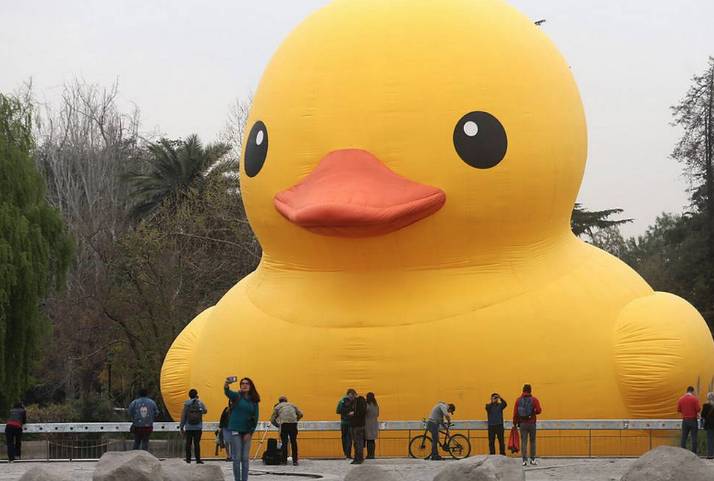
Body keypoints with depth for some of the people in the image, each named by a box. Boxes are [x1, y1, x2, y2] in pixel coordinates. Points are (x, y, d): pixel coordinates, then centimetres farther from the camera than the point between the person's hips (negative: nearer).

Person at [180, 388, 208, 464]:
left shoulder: (187, 404, -4)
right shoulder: (200, 403, -2)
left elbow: (183, 416, -3)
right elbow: (205, 411, 15)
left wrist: (181, 427, 4)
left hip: (188, 427, 0)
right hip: (198, 427, 0)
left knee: (188, 443, 8)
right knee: (197, 443, 0)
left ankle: (188, 458, 8)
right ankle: (198, 459, -4)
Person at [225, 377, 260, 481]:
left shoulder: (254, 401, 7)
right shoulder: (237, 396, -1)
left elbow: (255, 418, 7)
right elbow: (227, 392, -24)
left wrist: (250, 433, -3)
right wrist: (226, 385, -47)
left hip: (247, 432, 3)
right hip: (235, 430, -3)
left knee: (245, 458, 4)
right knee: (237, 458, -3)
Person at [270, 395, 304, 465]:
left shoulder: (277, 407, 21)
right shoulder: (292, 405, 26)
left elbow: (272, 419, 16)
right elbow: (300, 414, 16)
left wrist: (277, 425, 31)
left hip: (284, 424, -1)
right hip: (293, 424, 1)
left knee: (284, 443, 5)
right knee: (293, 442, 5)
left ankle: (284, 461, 5)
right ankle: (295, 461, 3)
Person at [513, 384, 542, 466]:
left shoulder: (518, 400, 2)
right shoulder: (534, 399, -3)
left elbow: (515, 413, 1)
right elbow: (539, 410, -10)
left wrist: (515, 423, 10)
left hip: (522, 423, 1)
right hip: (532, 423, -1)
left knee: (523, 441, 1)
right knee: (532, 441, 9)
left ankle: (525, 460, -4)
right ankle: (533, 459, 10)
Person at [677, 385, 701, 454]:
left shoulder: (681, 399, 2)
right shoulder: (694, 399, -9)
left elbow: (678, 410, 6)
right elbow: (698, 409, -13)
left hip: (685, 420, 3)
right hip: (693, 420, -3)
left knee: (684, 438, 6)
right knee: (694, 438, 0)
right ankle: (694, 453, -2)